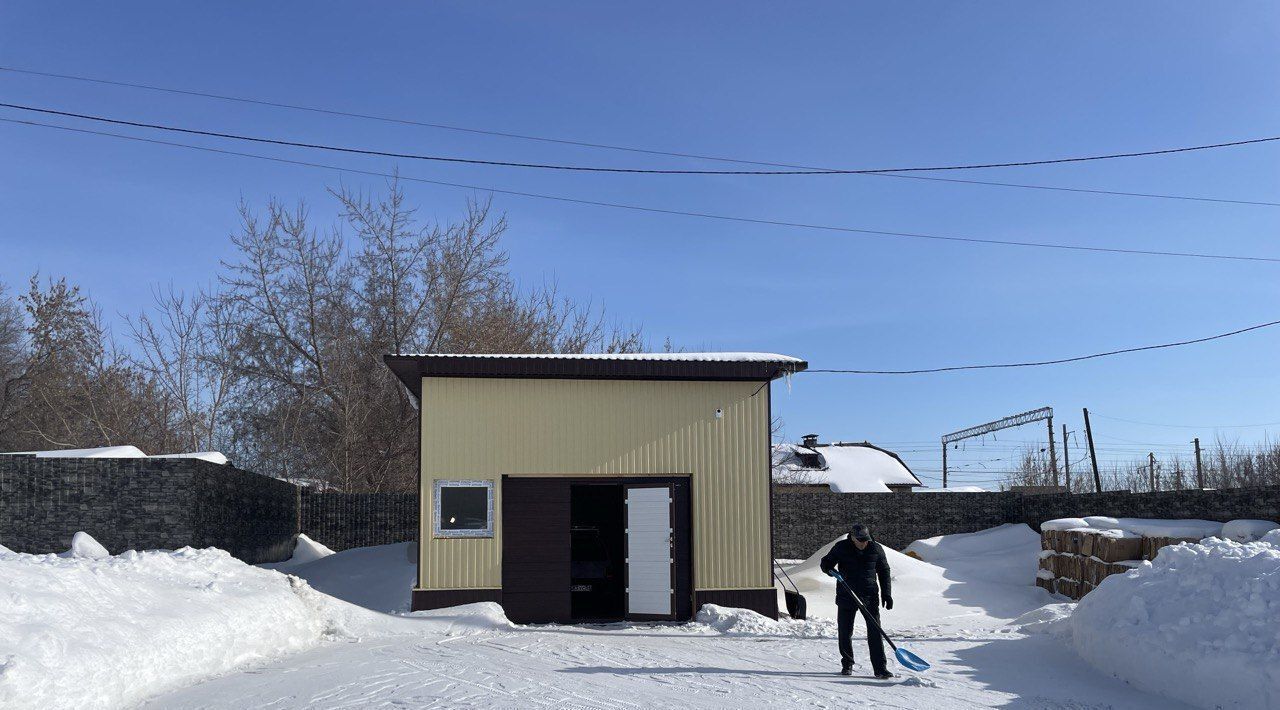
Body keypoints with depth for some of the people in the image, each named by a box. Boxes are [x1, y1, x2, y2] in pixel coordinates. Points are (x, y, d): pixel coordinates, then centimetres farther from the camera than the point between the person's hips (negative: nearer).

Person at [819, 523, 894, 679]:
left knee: (875, 632, -8)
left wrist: (886, 593, 5)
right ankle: (847, 665, 25)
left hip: (869, 596, 0)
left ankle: (880, 668, -4)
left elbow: (884, 571, 10)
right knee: (845, 632, 7)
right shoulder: (841, 547, -5)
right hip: (846, 597, 0)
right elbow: (825, 562, 5)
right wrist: (829, 568, -19)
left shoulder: (876, 549, -1)